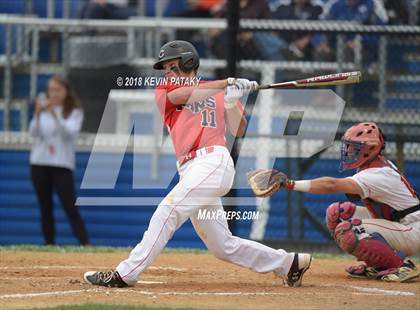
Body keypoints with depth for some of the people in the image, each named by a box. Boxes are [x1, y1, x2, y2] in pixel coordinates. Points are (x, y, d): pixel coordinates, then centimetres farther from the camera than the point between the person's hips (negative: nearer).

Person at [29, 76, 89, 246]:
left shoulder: (75, 112, 2)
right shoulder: (43, 110, 9)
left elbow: (70, 133, -15)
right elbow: (34, 133, -4)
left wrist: (55, 115, -26)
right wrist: (37, 114, -21)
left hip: (62, 164, -3)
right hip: (39, 163, 3)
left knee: (71, 208, -10)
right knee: (45, 208, 4)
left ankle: (86, 245, -12)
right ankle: (50, 246, 9)